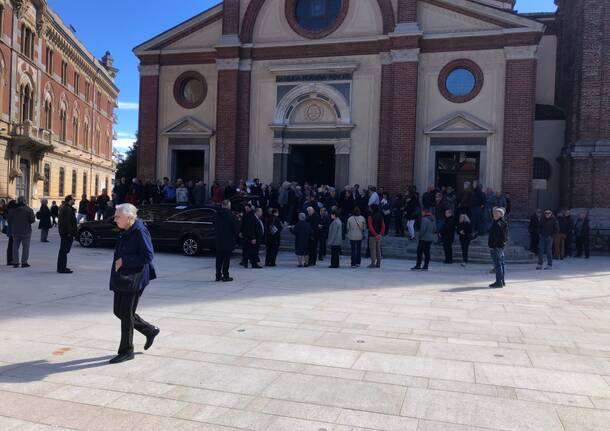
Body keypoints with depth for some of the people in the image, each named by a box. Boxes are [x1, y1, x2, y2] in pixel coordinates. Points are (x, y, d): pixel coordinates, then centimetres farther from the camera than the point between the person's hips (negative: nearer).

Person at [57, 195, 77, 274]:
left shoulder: (63, 208, 18)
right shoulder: (68, 209, -16)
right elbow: (67, 222, -23)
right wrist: (70, 232, -22)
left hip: (63, 232, 11)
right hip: (68, 233, -11)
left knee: (63, 250, 17)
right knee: (64, 250, -7)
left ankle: (61, 267, 25)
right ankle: (62, 268, -4)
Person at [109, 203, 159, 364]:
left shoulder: (140, 232, -17)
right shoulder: (125, 232, 11)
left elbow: (148, 256, -23)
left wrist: (124, 260, -22)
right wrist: (118, 262, 9)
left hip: (134, 280, -9)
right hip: (122, 278, 10)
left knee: (126, 314, -1)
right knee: (119, 312, 15)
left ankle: (126, 351, 15)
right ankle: (150, 331, 31)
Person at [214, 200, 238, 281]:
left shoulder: (217, 215, 5)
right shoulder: (229, 215, -13)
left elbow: (215, 226, 12)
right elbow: (234, 227, -10)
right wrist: (235, 236, 4)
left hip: (219, 240, 6)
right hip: (228, 240, -6)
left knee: (219, 259, 12)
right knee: (226, 259, -2)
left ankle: (218, 275, 16)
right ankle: (225, 276, -1)